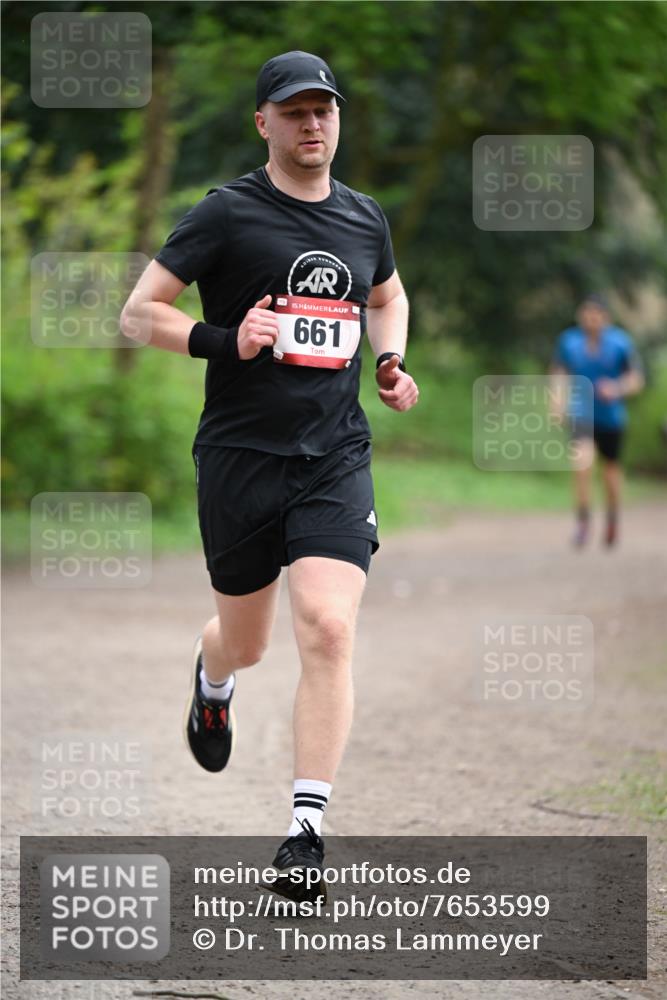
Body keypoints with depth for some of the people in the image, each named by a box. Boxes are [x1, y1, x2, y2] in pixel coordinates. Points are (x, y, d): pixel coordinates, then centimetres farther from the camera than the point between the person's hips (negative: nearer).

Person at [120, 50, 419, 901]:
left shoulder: (364, 219, 10)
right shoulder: (227, 214, -4)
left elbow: (387, 298, 32)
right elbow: (138, 313, -3)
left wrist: (391, 363, 12)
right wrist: (221, 340, -19)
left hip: (336, 456, 2)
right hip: (240, 455, -2)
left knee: (328, 629, -16)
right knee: (247, 641, 11)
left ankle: (307, 831, -13)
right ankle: (211, 678, 52)